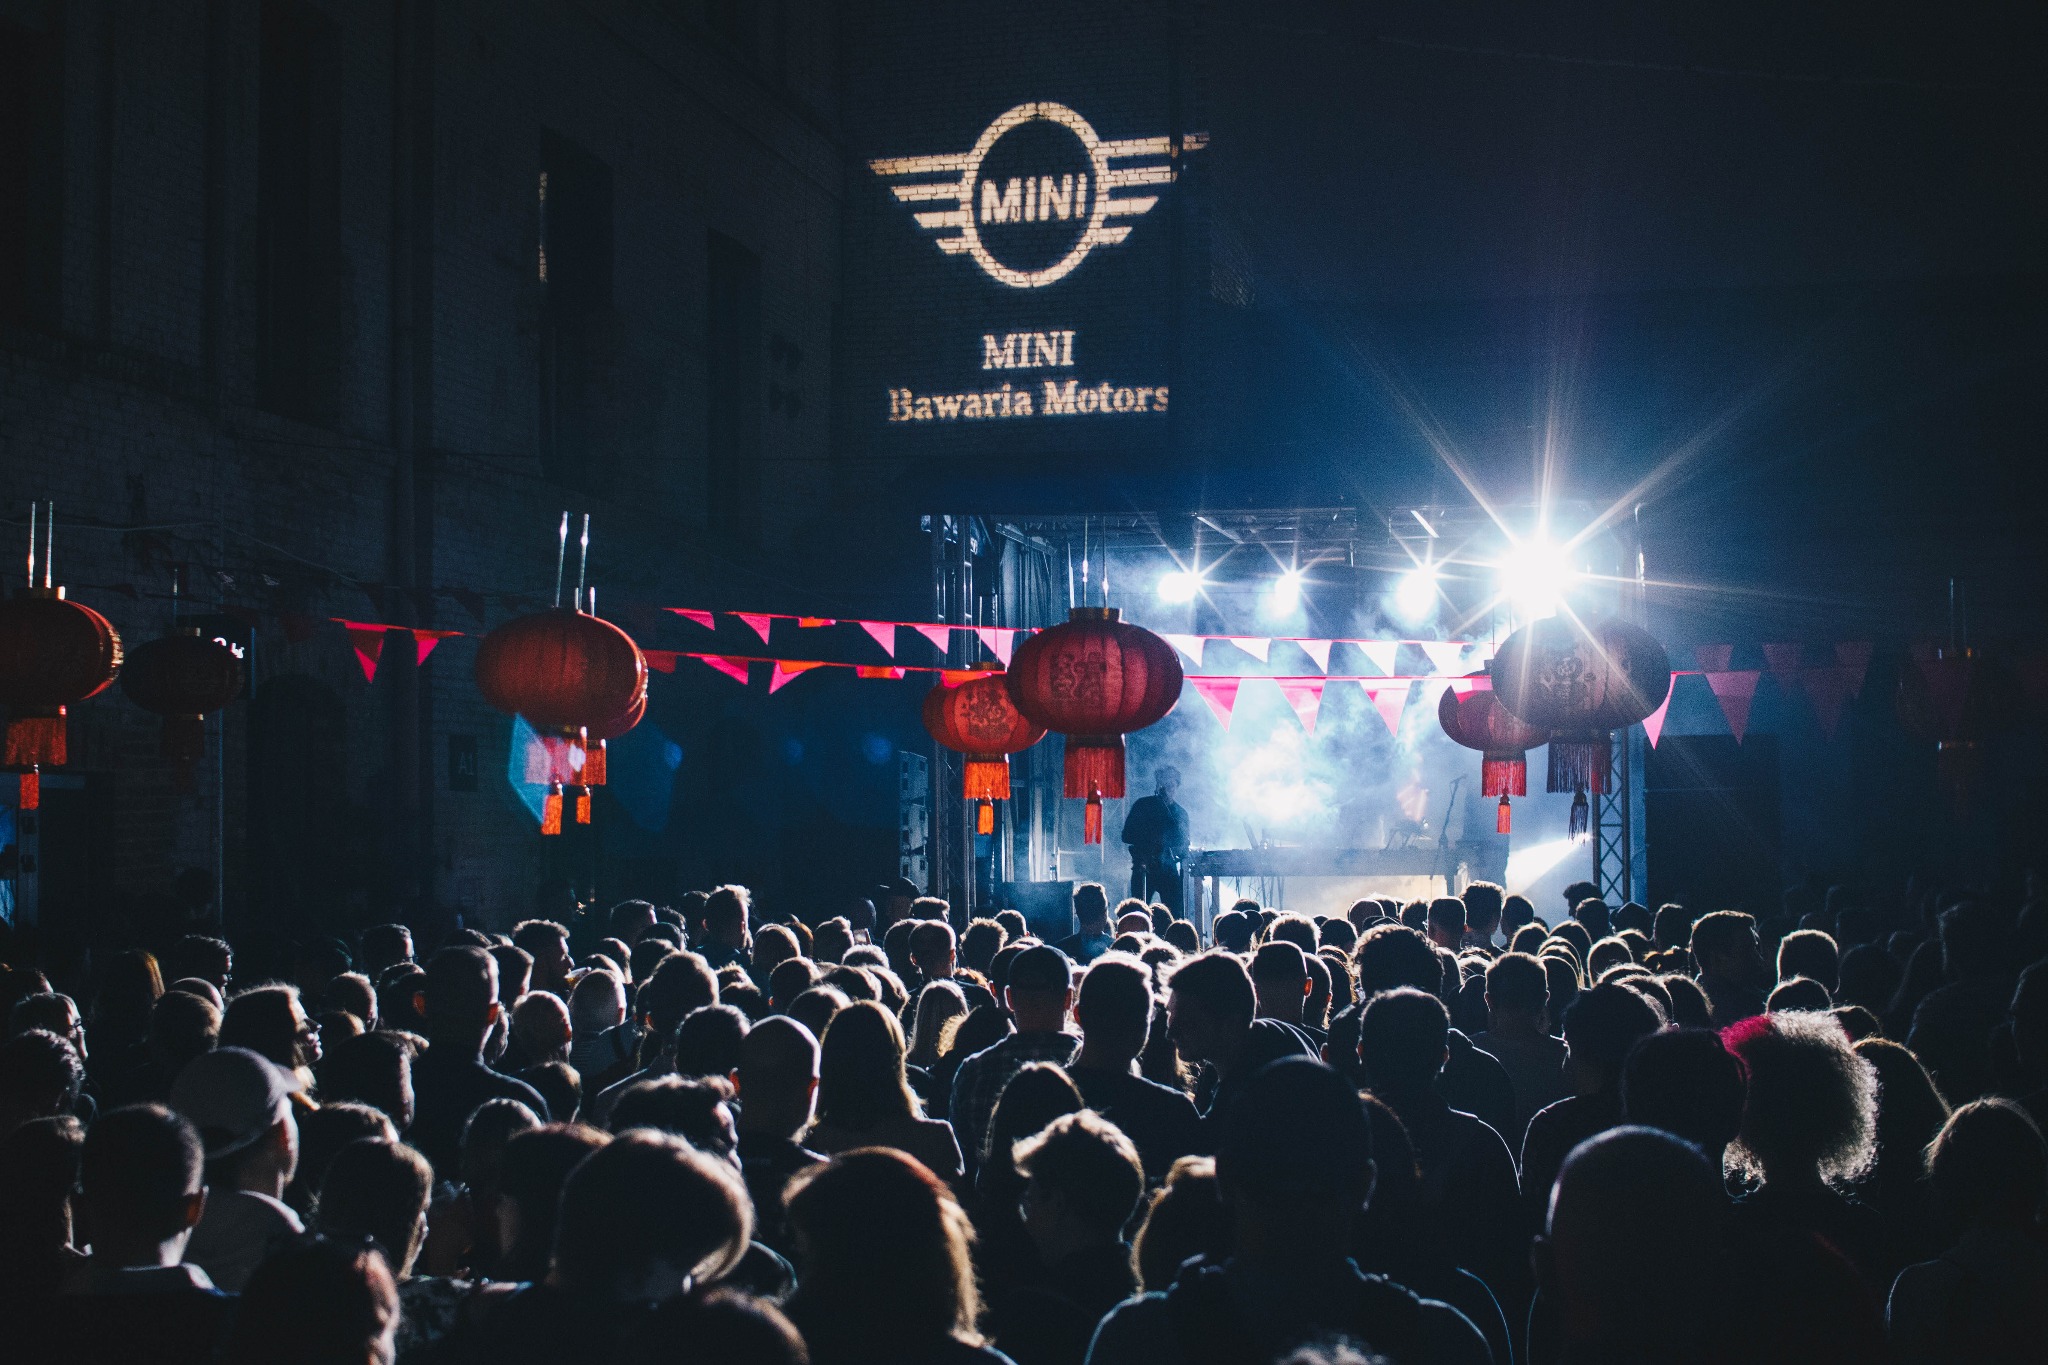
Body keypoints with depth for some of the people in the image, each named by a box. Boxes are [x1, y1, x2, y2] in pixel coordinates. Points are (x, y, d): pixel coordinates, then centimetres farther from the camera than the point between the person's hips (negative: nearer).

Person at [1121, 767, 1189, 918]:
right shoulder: (1142, 805, 5)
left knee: (1176, 916, -7)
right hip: (1144, 868, -2)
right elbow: (1126, 836, 1)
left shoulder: (1180, 813, 14)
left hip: (1169, 871, 2)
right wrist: (1151, 841, -12)